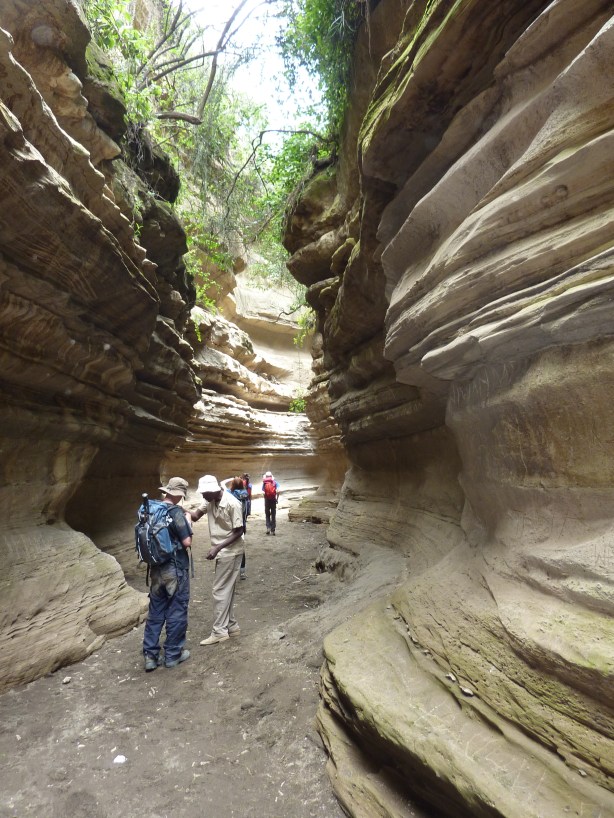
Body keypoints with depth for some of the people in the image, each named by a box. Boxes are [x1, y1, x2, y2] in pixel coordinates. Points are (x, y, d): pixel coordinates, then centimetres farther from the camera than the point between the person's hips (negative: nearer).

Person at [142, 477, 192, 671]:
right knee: (176, 612, 9)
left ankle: (151, 655, 23)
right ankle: (173, 654, 21)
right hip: (176, 569, -6)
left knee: (155, 612, 17)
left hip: (156, 568, 6)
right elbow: (187, 542, -19)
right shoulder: (176, 512, -20)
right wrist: (187, 526, -2)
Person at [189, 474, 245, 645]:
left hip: (230, 552, -8)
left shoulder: (232, 504, -24)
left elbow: (238, 532, -20)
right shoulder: (210, 501, 0)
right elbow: (196, 515, -7)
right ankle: (231, 626, 28)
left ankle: (219, 631, 11)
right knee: (226, 590, 16)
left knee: (220, 591, -1)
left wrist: (217, 548, -23)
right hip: (222, 551, 8)